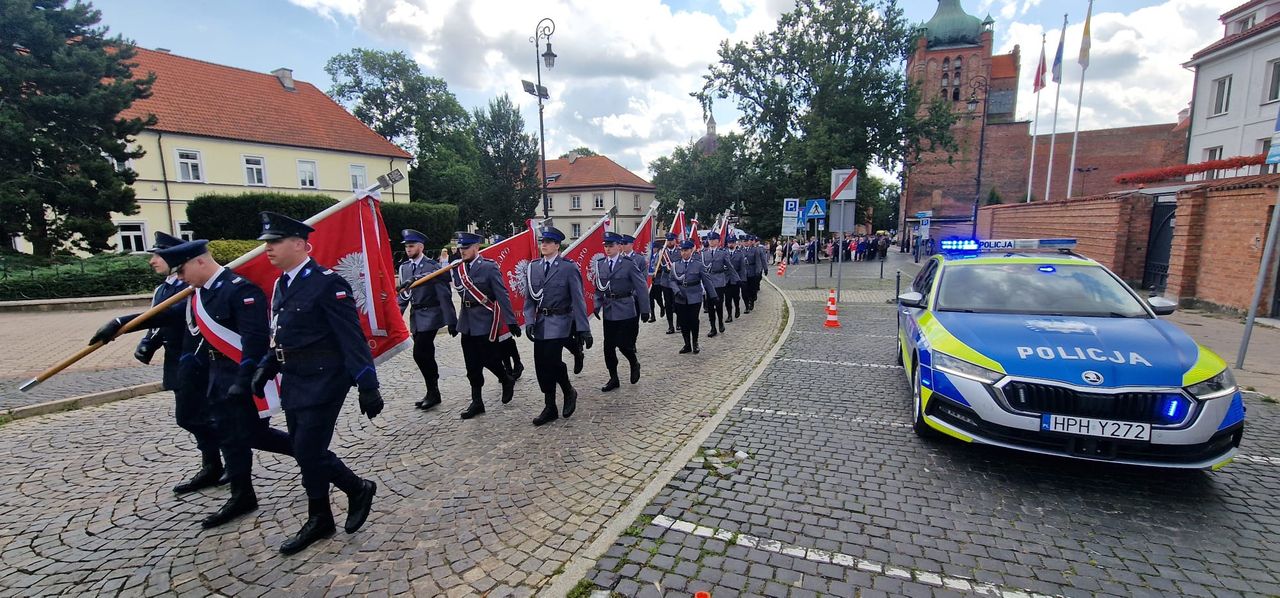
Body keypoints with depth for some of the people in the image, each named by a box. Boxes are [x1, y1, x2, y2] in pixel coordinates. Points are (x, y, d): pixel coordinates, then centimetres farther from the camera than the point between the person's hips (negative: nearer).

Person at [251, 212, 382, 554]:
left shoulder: (327, 283, -16)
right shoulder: (282, 284, 11)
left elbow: (352, 338, -19)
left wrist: (368, 386, -21)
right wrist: (266, 369, 11)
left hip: (323, 382, -9)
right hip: (293, 382, 9)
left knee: (309, 454, -4)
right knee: (306, 453, 13)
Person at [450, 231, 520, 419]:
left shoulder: (489, 267, -10)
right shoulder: (458, 268, 8)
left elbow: (502, 296, -11)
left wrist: (511, 321, -13)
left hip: (485, 322, -6)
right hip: (467, 322, 6)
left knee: (489, 359, 0)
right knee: (472, 365, 9)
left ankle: (507, 380, 29)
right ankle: (476, 402, 20)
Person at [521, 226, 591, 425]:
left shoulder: (569, 267, -6)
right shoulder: (533, 267, 9)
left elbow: (578, 300, -8)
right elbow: (529, 298, 10)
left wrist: (584, 329, -11)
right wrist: (529, 321, -5)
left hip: (559, 323, -5)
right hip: (540, 324, 5)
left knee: (551, 362, -13)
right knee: (541, 365, 5)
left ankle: (569, 392, 16)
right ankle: (550, 408, 19)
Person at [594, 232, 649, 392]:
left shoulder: (628, 263, -9)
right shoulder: (600, 264, 5)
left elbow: (642, 287, -7)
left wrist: (644, 309, -7)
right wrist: (597, 305, 3)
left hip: (625, 310, -5)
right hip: (608, 311, 5)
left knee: (623, 343, -5)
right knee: (608, 346, 6)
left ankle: (634, 364, 27)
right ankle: (613, 379, 19)